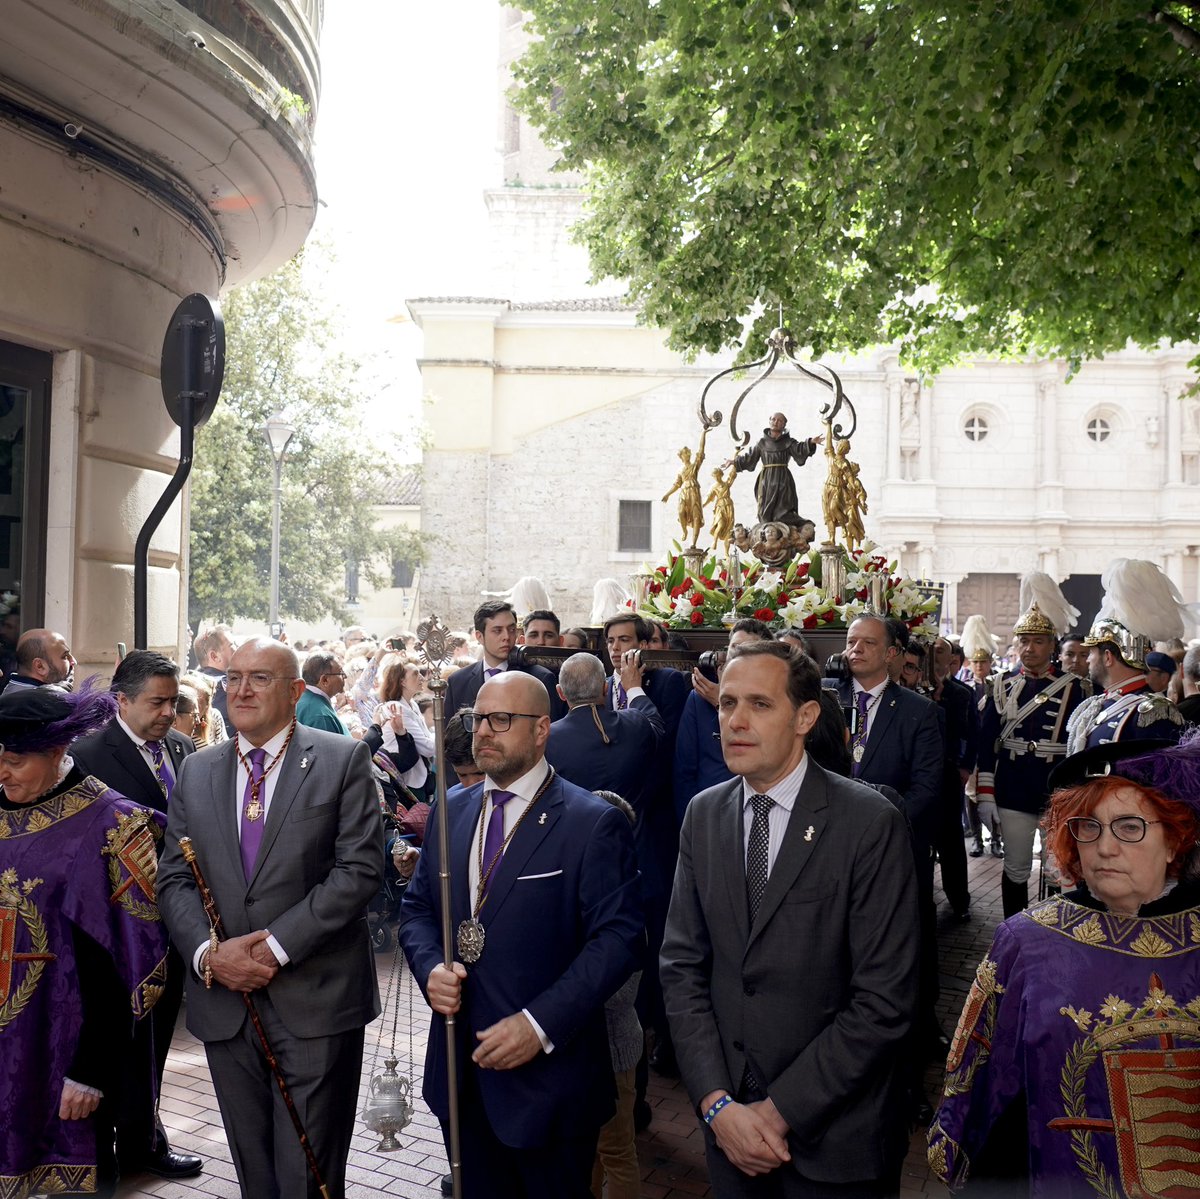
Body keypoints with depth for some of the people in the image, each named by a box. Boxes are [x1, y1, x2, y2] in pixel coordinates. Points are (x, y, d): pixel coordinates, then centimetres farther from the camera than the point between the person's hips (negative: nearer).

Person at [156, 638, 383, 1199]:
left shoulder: (344, 760, -4)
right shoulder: (196, 771, 10)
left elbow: (359, 868, -11)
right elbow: (174, 878, 7)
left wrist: (277, 943, -16)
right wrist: (208, 953, -10)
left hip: (315, 1003, -4)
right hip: (223, 1002, 4)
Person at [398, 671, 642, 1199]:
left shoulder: (593, 824, -12)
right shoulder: (451, 812, 7)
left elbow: (617, 937, -17)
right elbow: (416, 908, 13)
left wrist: (541, 1023, -23)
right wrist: (430, 967, -8)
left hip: (546, 1071, -5)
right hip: (460, 1071, 5)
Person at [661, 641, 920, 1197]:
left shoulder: (871, 823, -15)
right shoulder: (703, 815, 0)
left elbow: (884, 999, -16)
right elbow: (682, 965, 0)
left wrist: (783, 1110, -15)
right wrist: (716, 1103, -10)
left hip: (832, 1132, -3)